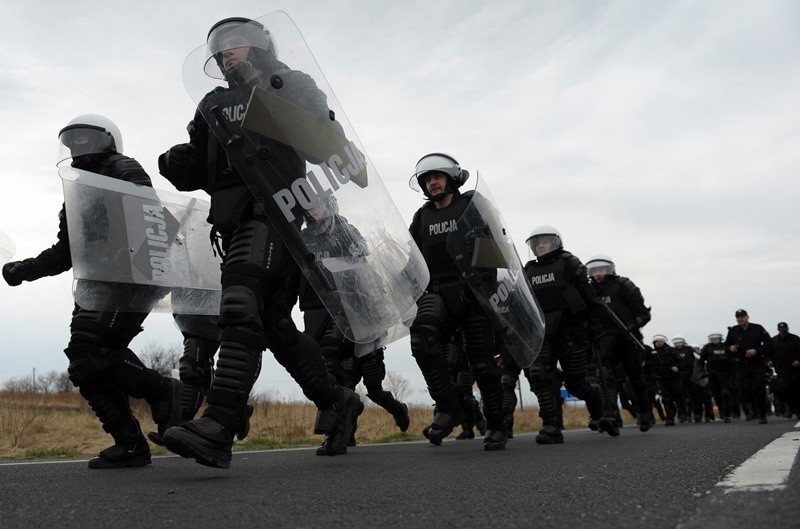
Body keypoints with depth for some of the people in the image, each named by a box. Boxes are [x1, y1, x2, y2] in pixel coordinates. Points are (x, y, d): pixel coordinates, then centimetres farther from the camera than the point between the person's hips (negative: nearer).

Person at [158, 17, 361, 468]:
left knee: (240, 307, -23)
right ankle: (336, 402, 21)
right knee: (275, 323, 7)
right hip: (234, 222, 7)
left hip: (271, 210, -7)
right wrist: (176, 163, -2)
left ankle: (219, 427, -29)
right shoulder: (214, 106, 25)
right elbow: (193, 172, 19)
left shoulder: (288, 86, 10)